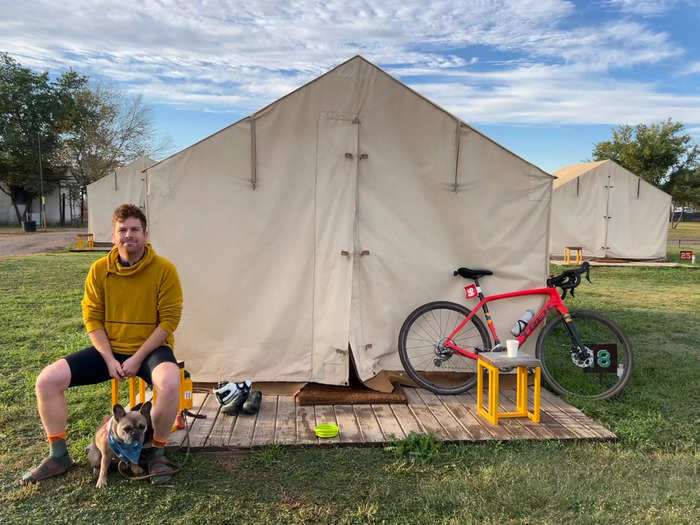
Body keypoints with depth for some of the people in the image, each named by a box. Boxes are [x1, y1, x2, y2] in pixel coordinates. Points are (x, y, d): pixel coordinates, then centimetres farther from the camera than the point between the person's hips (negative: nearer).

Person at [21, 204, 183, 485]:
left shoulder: (164, 269, -12)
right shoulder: (100, 270, -2)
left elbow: (169, 320, -12)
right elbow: (92, 318, 1)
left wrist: (137, 358, -16)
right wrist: (109, 359, -10)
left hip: (150, 348, -4)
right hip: (108, 349, 4)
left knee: (170, 382, -36)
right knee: (48, 379, -11)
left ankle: (158, 453, -11)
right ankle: (59, 456, 7)